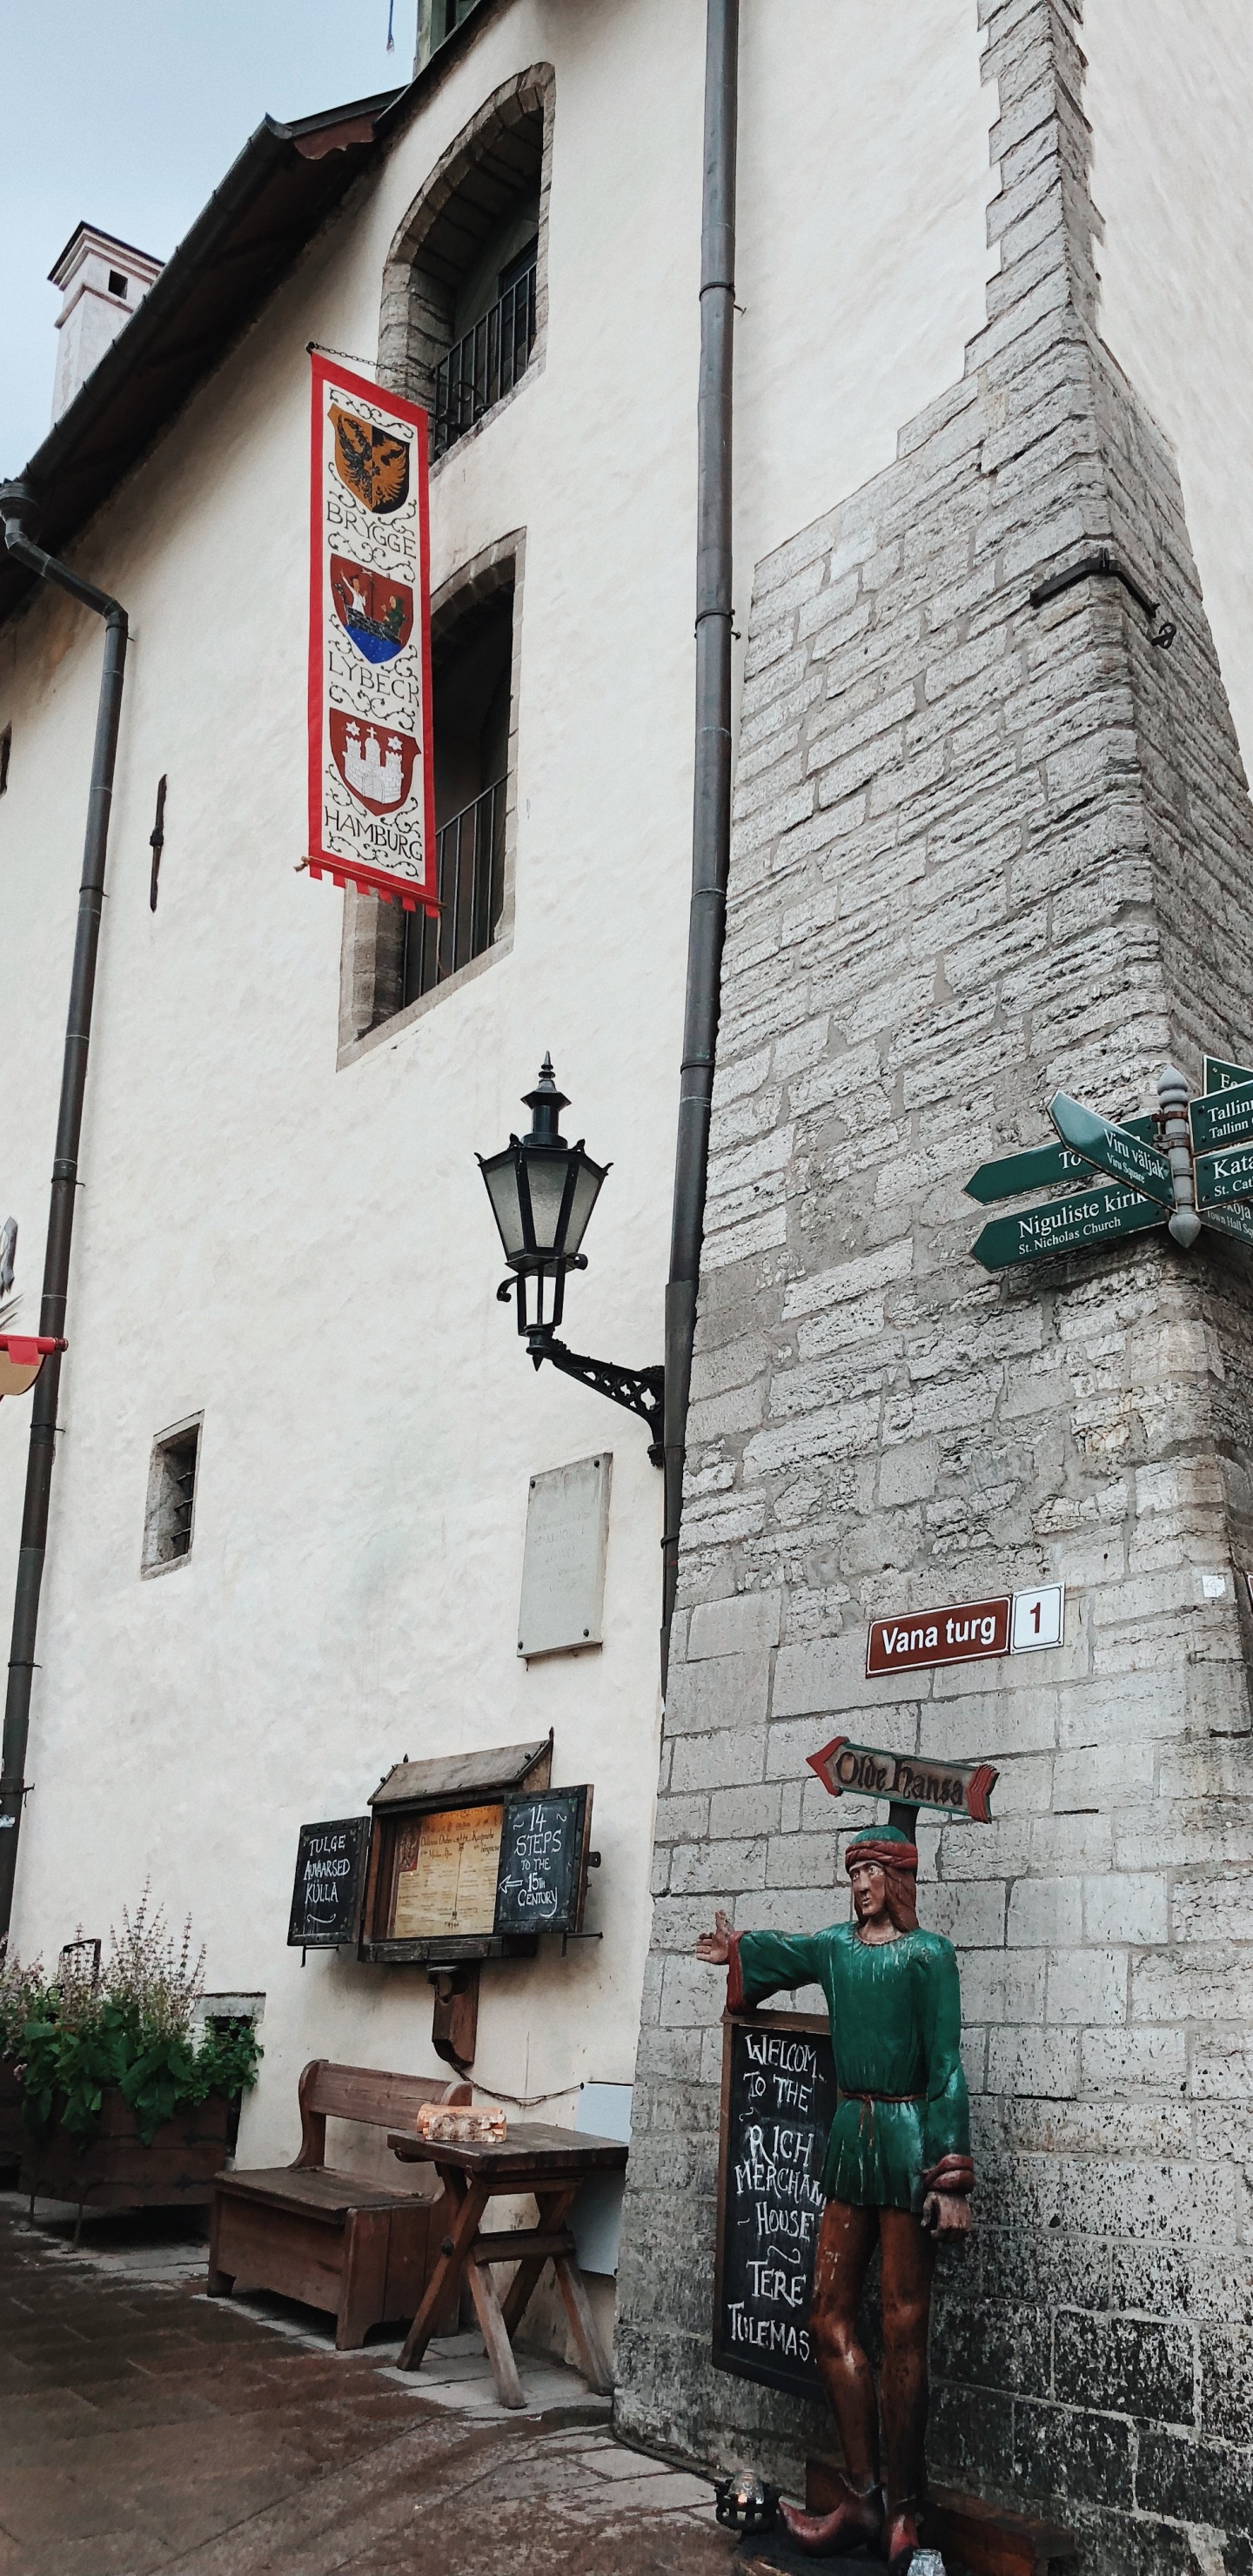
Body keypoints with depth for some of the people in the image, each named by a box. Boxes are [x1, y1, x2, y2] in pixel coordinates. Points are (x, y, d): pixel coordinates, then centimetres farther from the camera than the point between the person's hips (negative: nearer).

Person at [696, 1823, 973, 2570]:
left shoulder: (929, 1953, -7)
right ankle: (863, 2501, 17)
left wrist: (952, 2176, -14)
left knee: (904, 2329, 1)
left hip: (908, 2142, -6)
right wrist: (737, 1949, 46)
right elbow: (776, 1951, 31)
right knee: (832, 2318, 7)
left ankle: (903, 2514, 12)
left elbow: (947, 2066, -10)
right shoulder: (836, 1946, 9)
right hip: (850, 2137, 6)